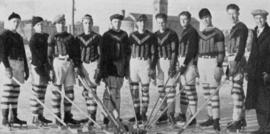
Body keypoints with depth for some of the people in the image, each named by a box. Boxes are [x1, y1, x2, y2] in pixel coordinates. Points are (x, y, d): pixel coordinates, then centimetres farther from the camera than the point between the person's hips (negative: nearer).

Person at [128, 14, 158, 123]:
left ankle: (143, 114, 8)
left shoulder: (151, 36, 1)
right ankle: (137, 114, 10)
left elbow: (154, 53, -1)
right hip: (133, 62, 3)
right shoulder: (132, 35, 10)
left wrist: (153, 67, -8)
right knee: (133, 89, 2)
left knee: (145, 89, 0)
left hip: (145, 63, -3)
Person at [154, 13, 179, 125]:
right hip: (158, 64, 5)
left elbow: (174, 51, -7)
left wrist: (172, 66, -16)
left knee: (170, 89, -8)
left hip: (169, 62, -5)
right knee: (161, 90, 5)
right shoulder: (155, 35, 13)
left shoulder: (172, 34, -3)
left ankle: (171, 114, -4)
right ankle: (164, 114, 11)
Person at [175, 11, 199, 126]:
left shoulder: (192, 31, -9)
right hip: (182, 63, 10)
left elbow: (191, 50, -17)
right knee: (183, 90, 12)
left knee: (190, 90, -8)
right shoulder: (184, 32, 20)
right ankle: (182, 115, 18)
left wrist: (184, 64, -19)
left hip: (189, 63, -10)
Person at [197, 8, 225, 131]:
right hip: (201, 63, 6)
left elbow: (221, 52, -6)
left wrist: (219, 66, -14)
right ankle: (211, 117, 17)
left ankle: (216, 120, -9)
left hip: (212, 62, -6)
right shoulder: (200, 34, 15)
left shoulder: (218, 33, -3)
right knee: (206, 93, 9)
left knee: (214, 92, -10)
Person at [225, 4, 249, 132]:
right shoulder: (234, 28, 20)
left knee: (237, 90, -13)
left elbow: (240, 47, -18)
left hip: (238, 60, -10)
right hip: (232, 60, 10)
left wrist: (235, 62, -25)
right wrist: (229, 66, 22)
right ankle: (241, 118, 19)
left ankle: (237, 120, -13)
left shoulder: (241, 27, -8)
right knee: (238, 90, 12)